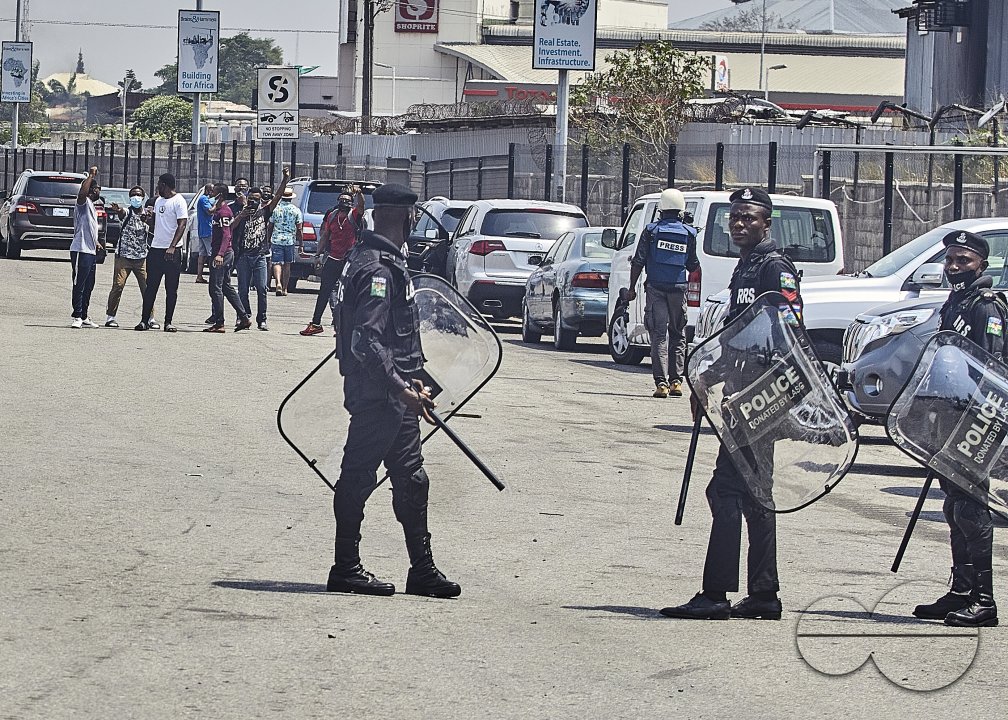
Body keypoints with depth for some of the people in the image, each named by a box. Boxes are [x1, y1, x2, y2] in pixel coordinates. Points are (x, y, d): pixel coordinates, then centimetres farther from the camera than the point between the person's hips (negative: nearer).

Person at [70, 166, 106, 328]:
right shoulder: (83, 203, -5)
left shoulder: (92, 207, 24)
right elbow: (82, 193, -29)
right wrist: (91, 176, -28)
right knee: (79, 285, -10)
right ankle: (77, 317, -12)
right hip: (81, 251, -10)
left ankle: (84, 317, 15)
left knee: (88, 286, 11)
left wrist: (96, 242, 33)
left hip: (90, 251, 10)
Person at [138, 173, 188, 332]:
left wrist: (172, 247, -25)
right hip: (155, 248, 7)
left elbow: (182, 225, -16)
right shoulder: (158, 201, 15)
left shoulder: (178, 201, -8)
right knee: (151, 287, 5)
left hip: (171, 251, -7)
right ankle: (145, 320, 7)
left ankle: (168, 322, 4)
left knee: (171, 289, 0)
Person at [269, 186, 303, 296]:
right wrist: (300, 243, 4)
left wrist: (268, 240, 14)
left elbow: (270, 226, 5)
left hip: (277, 239, -1)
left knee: (277, 263, -2)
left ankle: (278, 283, -26)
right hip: (290, 240, 1)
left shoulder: (275, 209, 1)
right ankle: (284, 288, 14)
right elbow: (299, 229, -2)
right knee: (287, 264, 10)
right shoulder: (296, 210, -1)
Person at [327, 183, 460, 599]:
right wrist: (402, 389, -24)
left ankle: (422, 569, 16)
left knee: (411, 479, 12)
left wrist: (409, 380, 23)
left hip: (393, 395, 11)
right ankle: (346, 569, 6)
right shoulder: (378, 270, -19)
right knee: (358, 478, -1)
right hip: (376, 393, -11)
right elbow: (366, 343, -25)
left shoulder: (382, 262, 14)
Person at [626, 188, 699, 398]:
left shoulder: (652, 231, -1)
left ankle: (661, 382, -9)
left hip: (656, 287, -1)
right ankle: (676, 380, 8)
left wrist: (632, 288, 4)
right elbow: (693, 266, 7)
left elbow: (638, 262, -2)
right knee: (678, 335, 13)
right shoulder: (689, 234, 3)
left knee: (659, 335, -2)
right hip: (678, 289, 1)